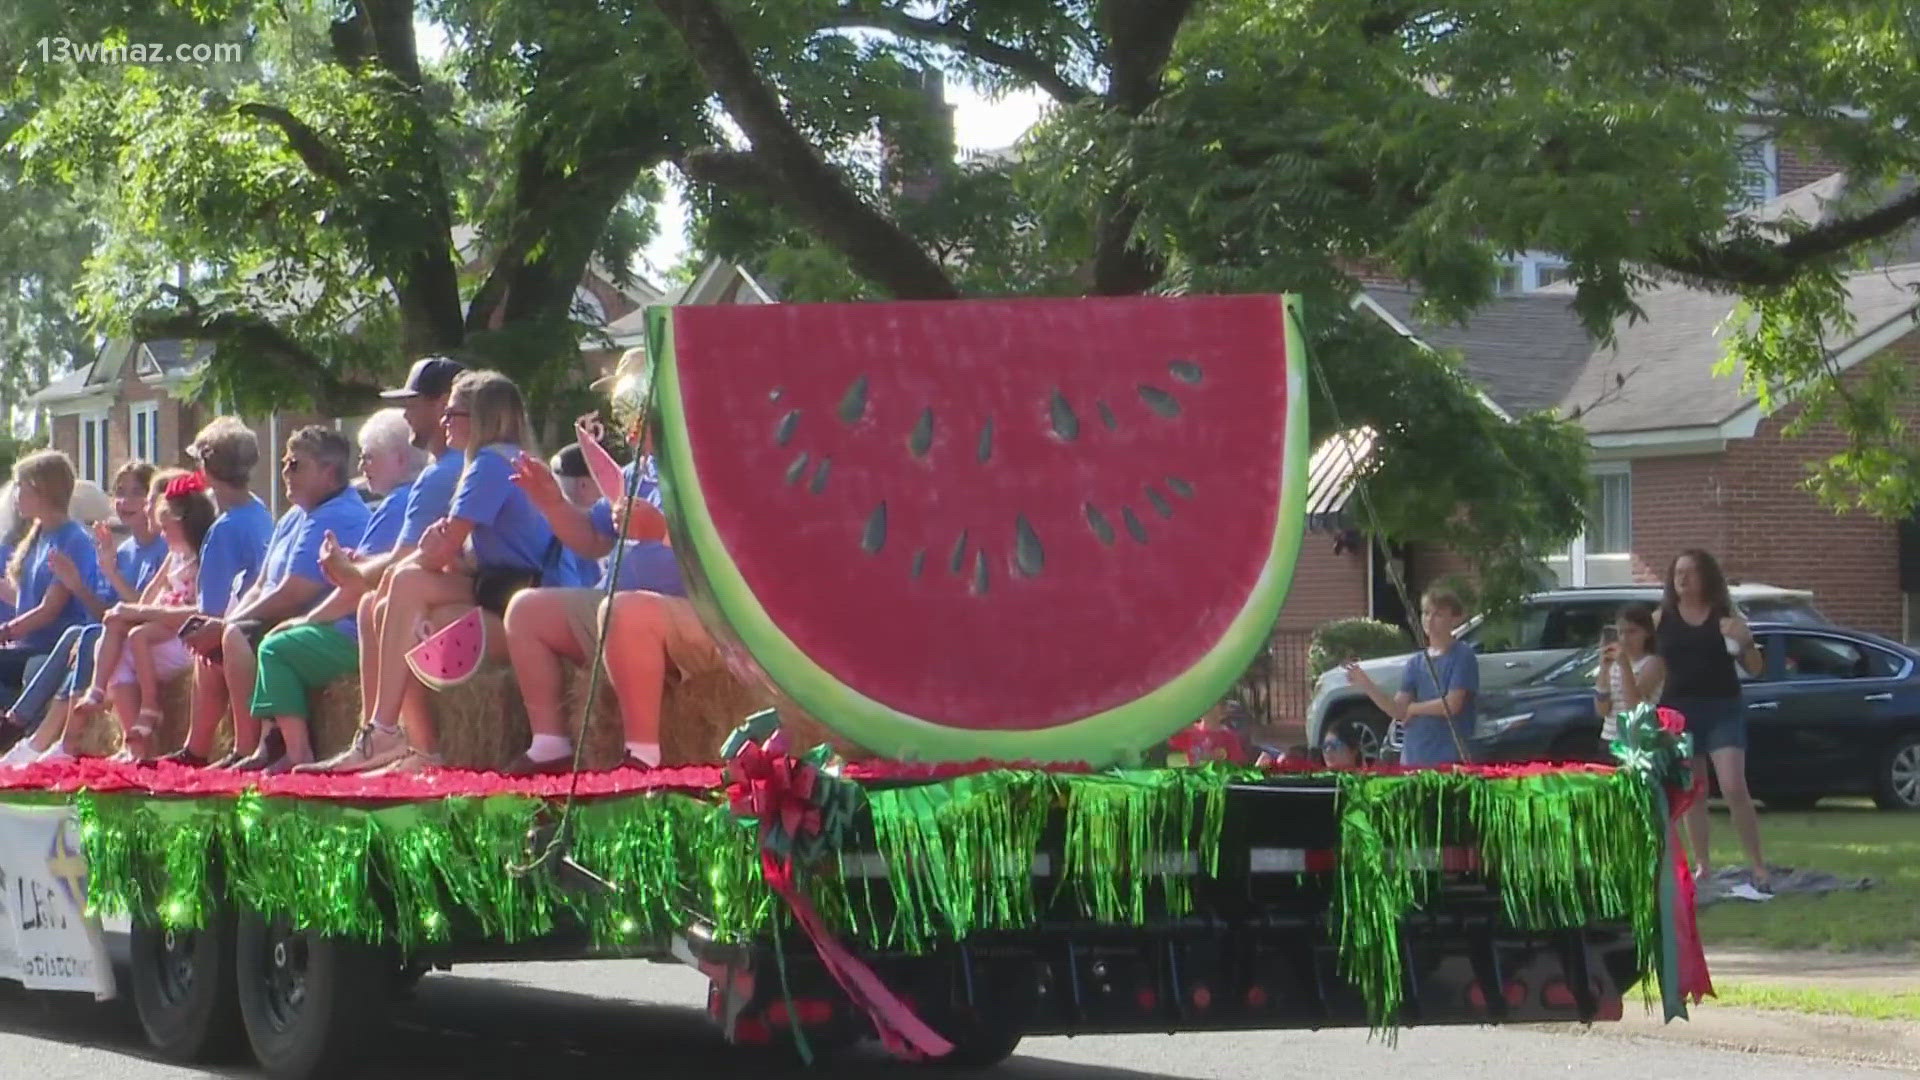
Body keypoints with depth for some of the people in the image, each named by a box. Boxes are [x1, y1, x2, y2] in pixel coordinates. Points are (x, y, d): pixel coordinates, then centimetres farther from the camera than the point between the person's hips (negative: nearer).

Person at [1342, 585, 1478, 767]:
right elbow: (1398, 710, 4)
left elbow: (1452, 704, -13)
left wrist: (1412, 708, 0)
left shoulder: (1462, 656, -4)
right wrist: (1366, 685, -9)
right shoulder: (1416, 662, 14)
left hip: (1449, 758, -6)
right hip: (1413, 757, 7)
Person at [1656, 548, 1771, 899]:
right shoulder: (1661, 619, 5)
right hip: (1680, 711, 2)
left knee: (1734, 788, -14)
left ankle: (1759, 869, -9)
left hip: (1723, 710, -2)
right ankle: (1702, 866, 17)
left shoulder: (1725, 617, 2)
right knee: (1692, 793, 7)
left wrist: (1745, 641, -15)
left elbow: (1755, 669, 4)